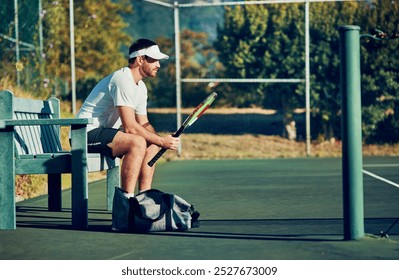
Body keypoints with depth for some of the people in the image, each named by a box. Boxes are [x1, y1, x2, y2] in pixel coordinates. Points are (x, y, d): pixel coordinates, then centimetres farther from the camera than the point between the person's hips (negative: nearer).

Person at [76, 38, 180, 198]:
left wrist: (163, 140, -4)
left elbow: (144, 124, 16)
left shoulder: (141, 87, 13)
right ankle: (126, 200, -26)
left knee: (152, 145, 5)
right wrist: (161, 141, -20)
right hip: (87, 134, -11)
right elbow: (130, 127, -25)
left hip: (104, 132, 11)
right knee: (137, 142, -29)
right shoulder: (122, 80, -20)